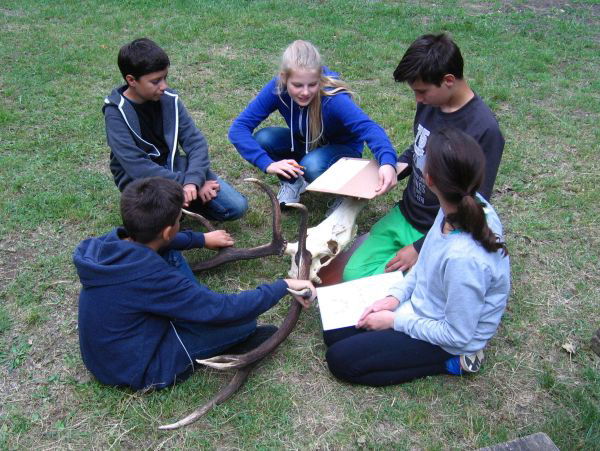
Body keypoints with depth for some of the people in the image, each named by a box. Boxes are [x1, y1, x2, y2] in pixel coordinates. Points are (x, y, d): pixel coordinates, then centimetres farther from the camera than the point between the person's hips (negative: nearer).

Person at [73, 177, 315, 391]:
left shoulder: (113, 241, -12)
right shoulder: (150, 278, -35)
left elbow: (155, 241, 13)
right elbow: (224, 309, -29)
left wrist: (202, 239, 25)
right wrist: (283, 286, -18)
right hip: (137, 370, -8)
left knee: (169, 254, 9)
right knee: (243, 318, -15)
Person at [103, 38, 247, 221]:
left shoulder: (169, 99, -4)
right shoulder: (116, 113, -16)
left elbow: (195, 141, -9)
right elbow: (136, 166, -23)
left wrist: (193, 180, -27)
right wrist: (184, 183, -26)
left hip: (174, 167, 4)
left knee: (236, 206, -11)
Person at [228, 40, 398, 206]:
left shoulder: (334, 99, -36)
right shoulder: (276, 89, -26)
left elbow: (369, 128, -47)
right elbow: (238, 128, -27)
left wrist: (387, 162, -68)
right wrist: (268, 163, -41)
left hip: (341, 148, -3)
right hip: (304, 144, 4)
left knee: (312, 165, -36)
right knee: (262, 138, -24)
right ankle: (293, 182, 4)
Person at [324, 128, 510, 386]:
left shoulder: (463, 258, -40)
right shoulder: (470, 205, -16)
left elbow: (456, 335, -25)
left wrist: (395, 321, -16)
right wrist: (397, 296, -4)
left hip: (447, 342, -7)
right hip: (424, 305, 8)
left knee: (340, 360, -3)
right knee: (334, 334, 11)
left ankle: (452, 363, 1)